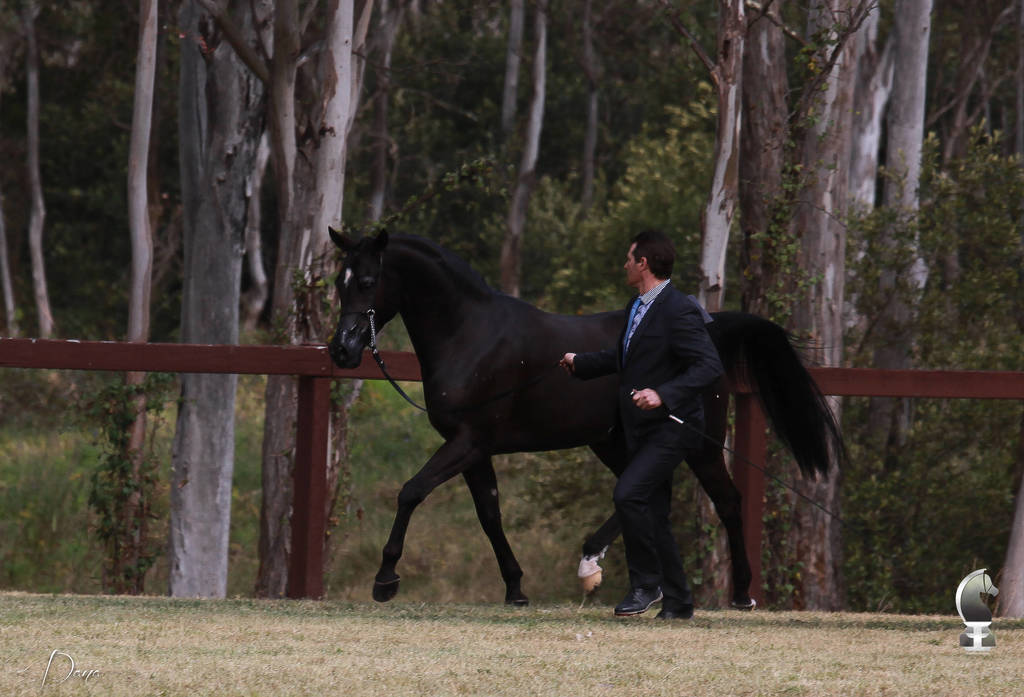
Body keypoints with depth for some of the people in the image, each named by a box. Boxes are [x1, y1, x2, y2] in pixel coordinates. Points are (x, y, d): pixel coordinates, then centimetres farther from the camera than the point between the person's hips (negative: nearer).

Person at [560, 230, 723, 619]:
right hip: (642, 430, 10)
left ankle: (647, 583, -12)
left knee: (628, 494, -24)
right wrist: (580, 364, 41)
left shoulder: (679, 312, -17)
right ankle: (677, 603, 17)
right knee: (653, 517, 9)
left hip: (671, 427, -9)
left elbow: (709, 366, -24)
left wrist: (663, 394, -33)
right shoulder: (637, 308, 12)